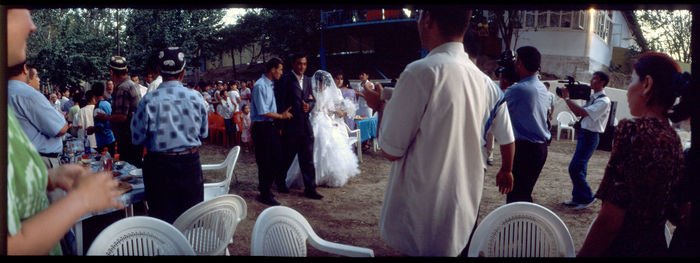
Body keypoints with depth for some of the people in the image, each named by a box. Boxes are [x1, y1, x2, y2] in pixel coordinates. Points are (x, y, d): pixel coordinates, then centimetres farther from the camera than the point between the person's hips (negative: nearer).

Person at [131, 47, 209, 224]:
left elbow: (137, 138, -6)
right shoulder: (195, 98, -8)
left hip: (159, 165, -1)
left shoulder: (149, 100, -13)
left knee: (162, 219, 11)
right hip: (191, 164, 2)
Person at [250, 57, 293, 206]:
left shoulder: (271, 85, 12)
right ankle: (265, 195, 13)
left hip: (271, 126, 9)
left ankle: (265, 187, 32)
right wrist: (281, 116, -10)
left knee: (277, 159, 13)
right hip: (261, 128, -9)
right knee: (265, 162, -1)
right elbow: (263, 112, -19)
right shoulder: (260, 86, -16)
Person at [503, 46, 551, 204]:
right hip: (541, 147, 9)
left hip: (524, 149, -9)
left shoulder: (518, 89, -18)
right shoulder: (542, 87, 11)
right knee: (525, 193, 16)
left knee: (515, 195, -4)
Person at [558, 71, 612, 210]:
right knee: (580, 168, 12)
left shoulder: (604, 101, -14)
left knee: (575, 168, -11)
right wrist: (568, 98, 4)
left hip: (590, 136, -9)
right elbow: (578, 112, 14)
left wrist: (567, 98, -21)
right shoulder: (592, 97, 14)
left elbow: (583, 112, -24)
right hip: (583, 133, 9)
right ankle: (578, 198, 21)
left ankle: (587, 198, 2)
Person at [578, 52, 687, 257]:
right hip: (656, 246, 8)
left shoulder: (634, 130, -19)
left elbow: (609, 220, -23)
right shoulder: (673, 139, 5)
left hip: (622, 248, -8)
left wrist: (583, 254, -17)